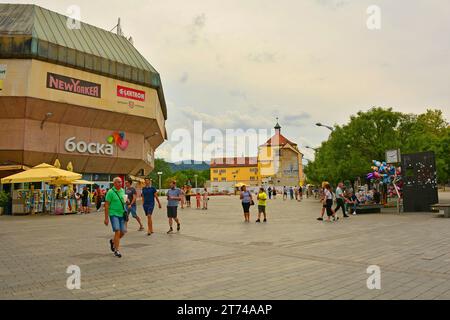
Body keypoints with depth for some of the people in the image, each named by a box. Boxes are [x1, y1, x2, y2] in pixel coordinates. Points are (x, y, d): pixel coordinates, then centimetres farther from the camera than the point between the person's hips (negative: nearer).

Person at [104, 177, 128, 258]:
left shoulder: (122, 191, 9)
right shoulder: (110, 192, -9)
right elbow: (106, 205, -9)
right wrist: (106, 218, -11)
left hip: (122, 214, 6)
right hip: (113, 214, -6)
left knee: (123, 232, 7)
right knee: (117, 231, -13)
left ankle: (113, 241, 35)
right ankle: (117, 250, -1)